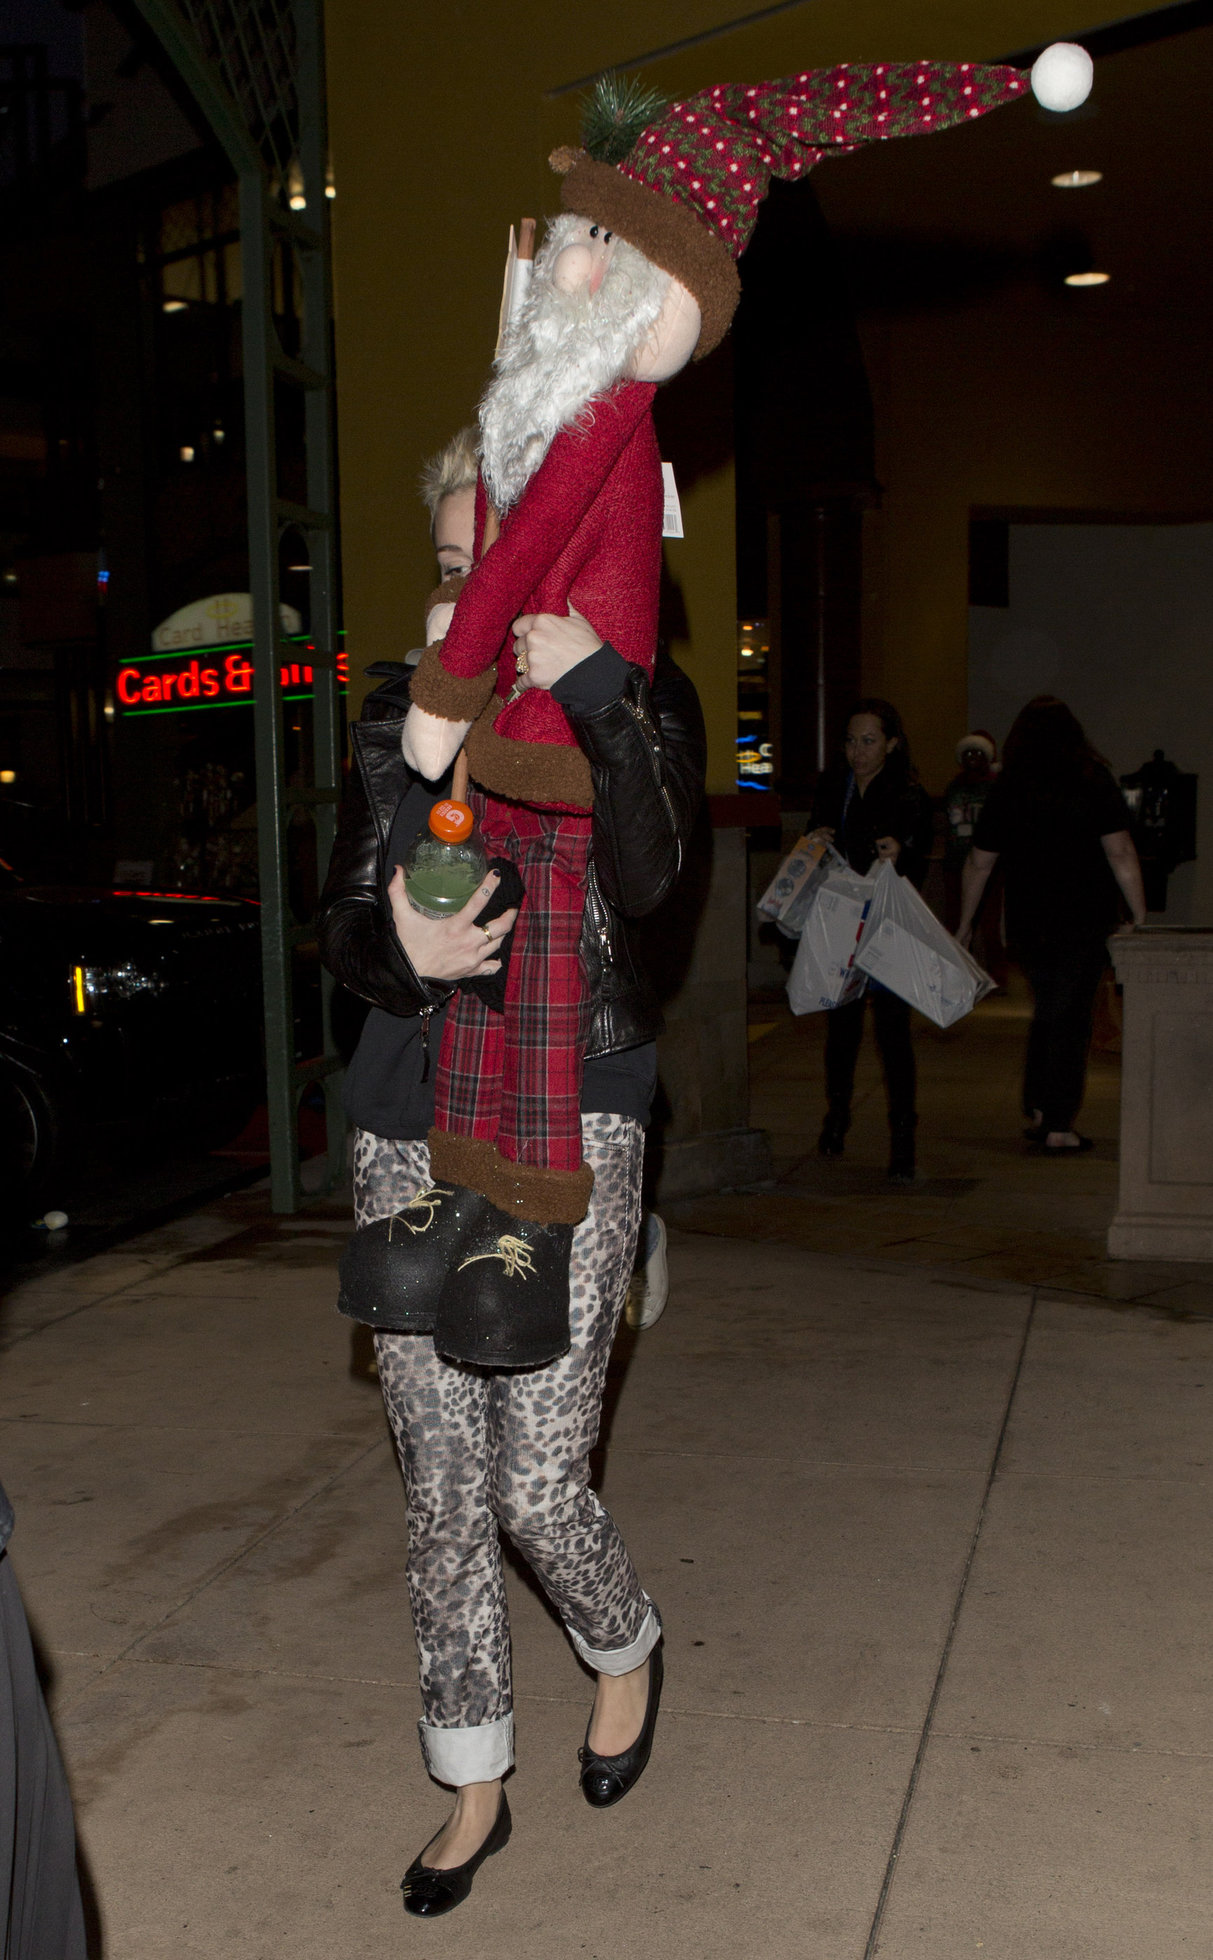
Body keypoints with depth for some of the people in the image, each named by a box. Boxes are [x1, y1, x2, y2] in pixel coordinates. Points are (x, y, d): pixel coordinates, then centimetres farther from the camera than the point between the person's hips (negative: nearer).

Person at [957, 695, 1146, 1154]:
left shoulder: (1005, 790, 2)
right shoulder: (1093, 782, -6)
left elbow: (978, 864, 6)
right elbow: (1120, 853, -11)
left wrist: (964, 924, 16)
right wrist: (1140, 916, -6)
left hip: (1027, 922, 3)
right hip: (1084, 922, -3)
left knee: (1046, 1014, 19)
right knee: (1071, 1019, 2)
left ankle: (1036, 1113, 20)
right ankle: (1058, 1128, 1)